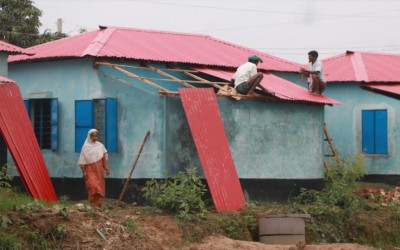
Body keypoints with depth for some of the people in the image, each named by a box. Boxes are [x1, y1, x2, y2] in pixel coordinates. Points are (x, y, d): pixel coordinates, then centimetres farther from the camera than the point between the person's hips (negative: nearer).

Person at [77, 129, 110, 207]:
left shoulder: (100, 146, 6)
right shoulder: (86, 147, -1)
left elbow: (104, 158, 6)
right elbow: (82, 161, -3)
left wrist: (106, 168, -2)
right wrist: (84, 171, -9)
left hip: (99, 169, 3)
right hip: (90, 169, -3)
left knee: (99, 186, 4)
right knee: (92, 185, -16)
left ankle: (97, 203, 16)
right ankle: (93, 204, -11)